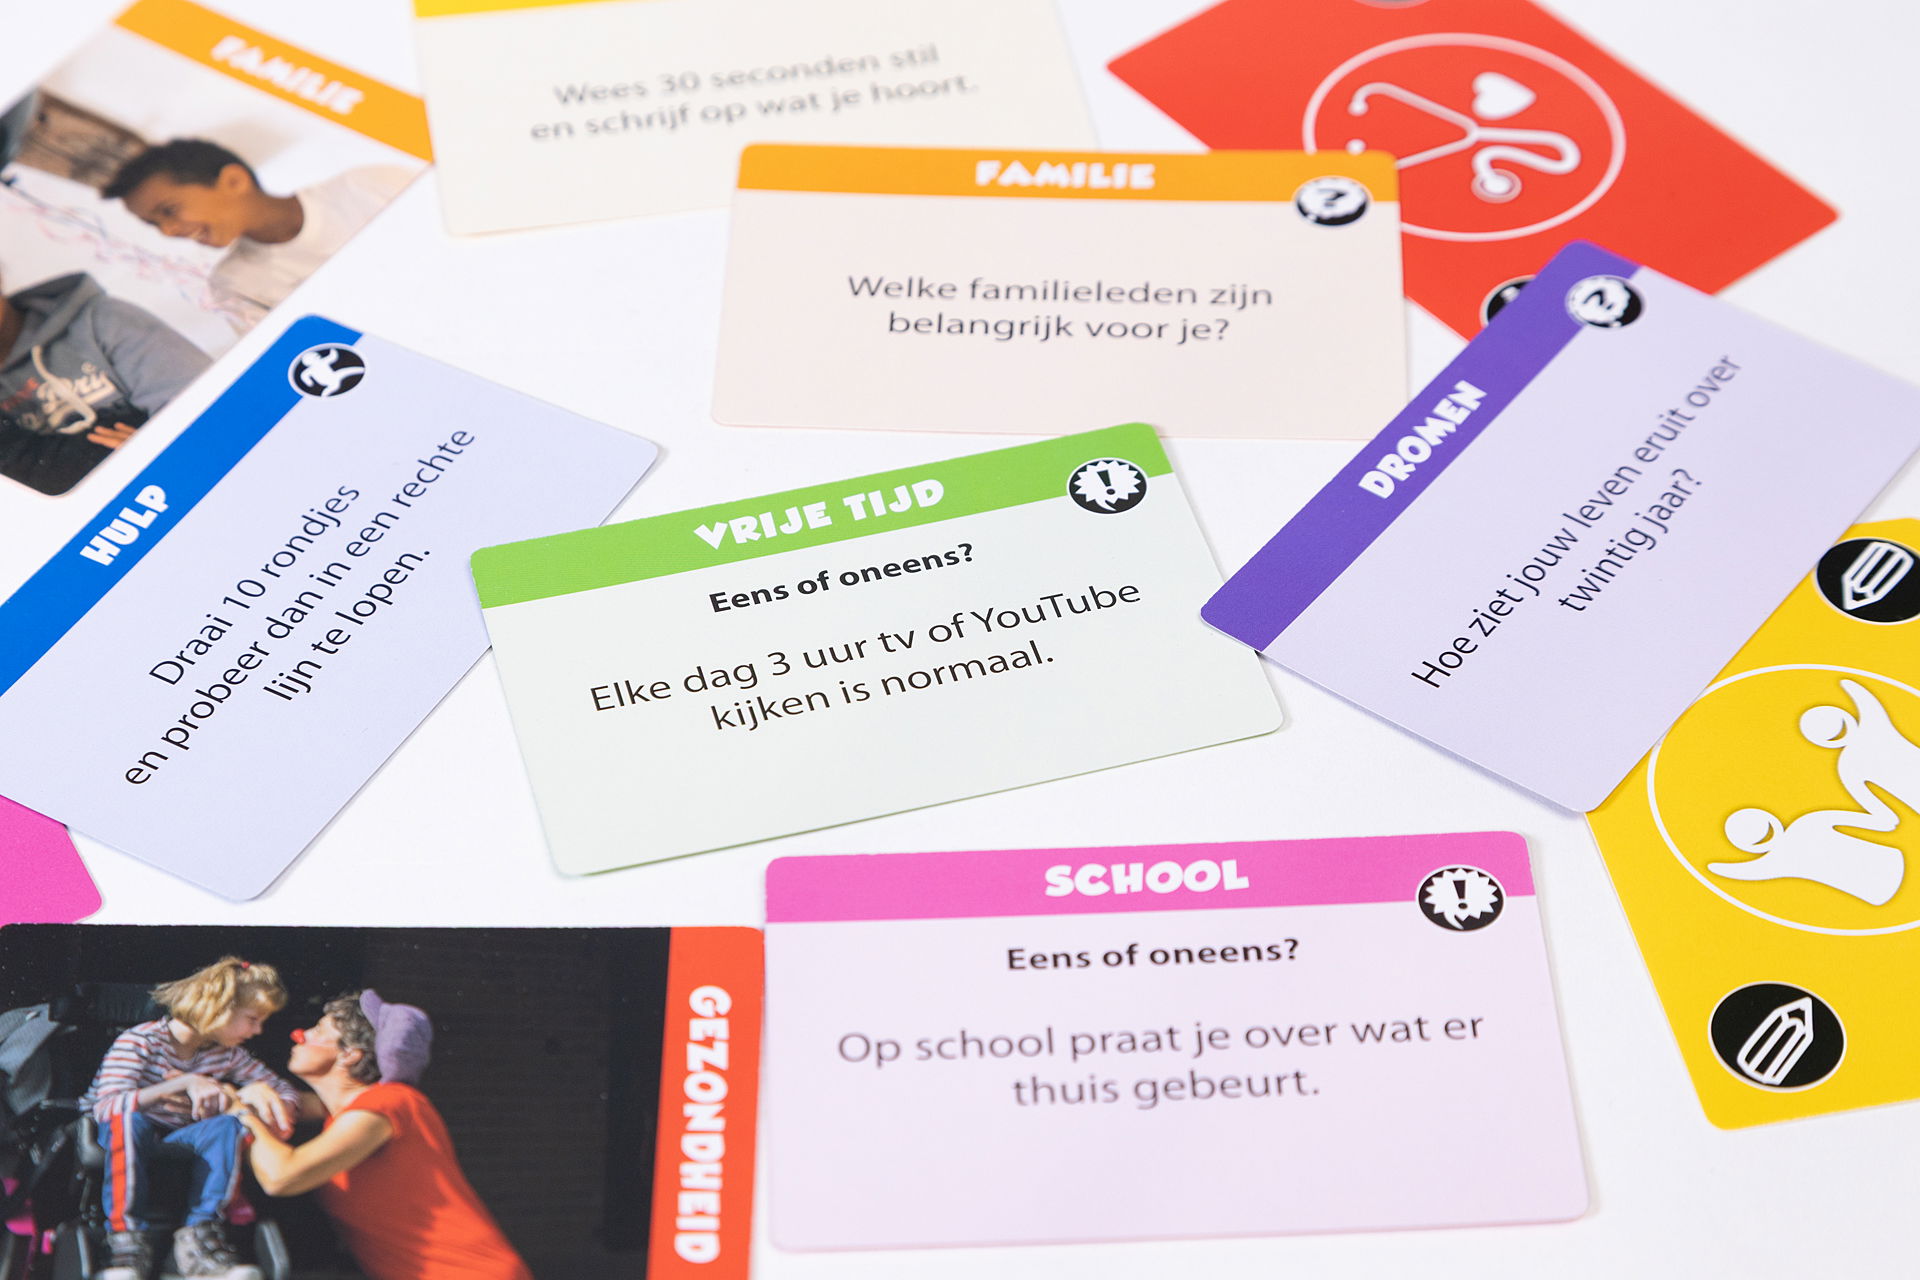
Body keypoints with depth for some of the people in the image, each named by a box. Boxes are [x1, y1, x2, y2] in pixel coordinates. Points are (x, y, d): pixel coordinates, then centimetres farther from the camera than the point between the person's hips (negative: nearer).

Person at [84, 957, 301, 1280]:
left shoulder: (228, 1055, 2)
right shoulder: (140, 1041, -15)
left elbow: (288, 1093, 4)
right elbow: (106, 1107, -29)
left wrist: (259, 1092, -21)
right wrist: (184, 1083, -36)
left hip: (176, 1144, 4)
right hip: (123, 1142, -4)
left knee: (226, 1125, -27)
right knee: (129, 1119, -40)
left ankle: (202, 1234, -32)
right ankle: (128, 1238, -37)